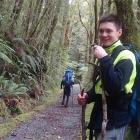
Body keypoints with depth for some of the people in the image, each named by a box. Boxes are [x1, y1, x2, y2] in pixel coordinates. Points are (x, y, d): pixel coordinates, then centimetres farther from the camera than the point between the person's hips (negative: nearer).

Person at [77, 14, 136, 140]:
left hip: (115, 120, -8)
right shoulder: (104, 55, 10)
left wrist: (104, 59, -29)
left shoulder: (125, 56, -16)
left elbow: (115, 88, -29)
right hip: (100, 118, 8)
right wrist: (88, 96, 3)